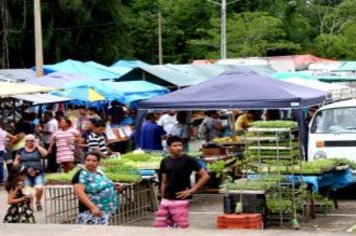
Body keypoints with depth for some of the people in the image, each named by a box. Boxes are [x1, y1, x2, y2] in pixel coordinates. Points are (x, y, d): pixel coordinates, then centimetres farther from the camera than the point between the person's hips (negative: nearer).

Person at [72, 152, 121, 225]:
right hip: (91, 213, -9)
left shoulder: (99, 173, 14)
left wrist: (114, 186, 8)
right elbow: (79, 192, -23)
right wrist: (92, 207, -30)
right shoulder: (82, 175, -12)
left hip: (105, 212, 9)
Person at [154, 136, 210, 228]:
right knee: (159, 225, 3)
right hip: (166, 200, 5)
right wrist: (162, 198, 12)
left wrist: (191, 190, -8)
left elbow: (205, 176, -6)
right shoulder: (165, 161, 8)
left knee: (182, 227, -3)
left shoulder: (187, 160, -6)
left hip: (180, 201, -5)